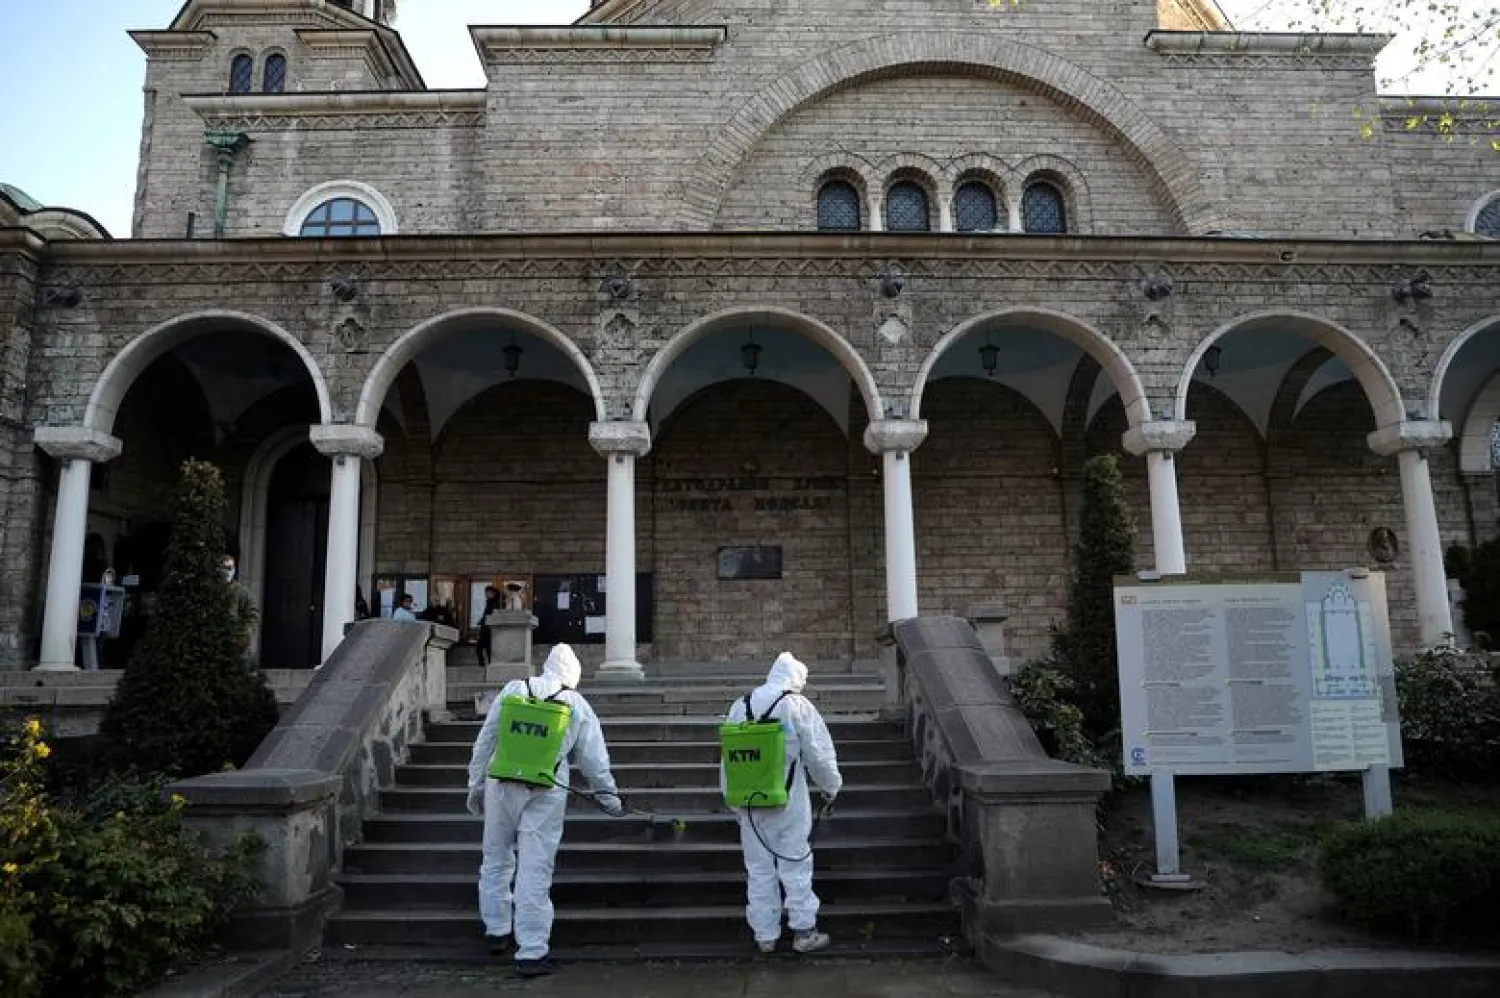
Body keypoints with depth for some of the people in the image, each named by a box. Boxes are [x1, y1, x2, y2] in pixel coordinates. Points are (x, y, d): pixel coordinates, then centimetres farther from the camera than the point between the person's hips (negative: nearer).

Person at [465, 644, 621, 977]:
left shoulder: (513, 690, 6)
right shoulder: (578, 706, 5)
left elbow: (485, 741, 8)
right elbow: (595, 761, 10)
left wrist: (476, 785, 17)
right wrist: (610, 799, 22)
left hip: (501, 786, 1)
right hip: (546, 795, -1)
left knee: (496, 861, 19)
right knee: (535, 871, 2)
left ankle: (497, 932, 31)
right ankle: (531, 953, 5)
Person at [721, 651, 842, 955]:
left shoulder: (739, 707, 5)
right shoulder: (797, 706, -10)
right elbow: (819, 754, -7)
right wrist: (830, 788, 10)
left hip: (749, 804, 4)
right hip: (788, 804, -4)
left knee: (758, 869, 11)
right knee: (795, 865, 8)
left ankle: (765, 935, 19)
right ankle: (804, 932, 14)